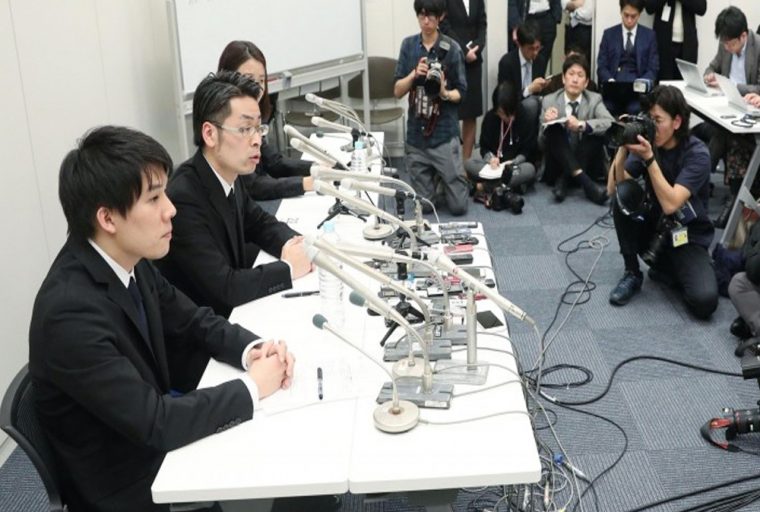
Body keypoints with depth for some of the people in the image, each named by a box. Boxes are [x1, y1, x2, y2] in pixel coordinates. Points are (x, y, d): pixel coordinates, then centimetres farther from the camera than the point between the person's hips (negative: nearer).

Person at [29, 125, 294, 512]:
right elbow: (155, 422, -29)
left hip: (154, 441, 7)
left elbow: (193, 322, 6)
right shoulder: (70, 312, -31)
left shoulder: (127, 259, -7)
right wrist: (251, 388, -19)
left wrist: (250, 350, -12)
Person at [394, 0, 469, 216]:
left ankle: (445, 180, 31)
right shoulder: (408, 45, 2)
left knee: (459, 206, 0)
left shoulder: (452, 49, -5)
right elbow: (397, 91, 2)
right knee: (424, 205, 7)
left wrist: (445, 93, -22)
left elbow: (460, 93, 0)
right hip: (416, 134, 2)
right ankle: (438, 180, 38)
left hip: (444, 134, -2)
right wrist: (414, 74, -17)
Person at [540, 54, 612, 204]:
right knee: (554, 129, -25)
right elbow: (540, 142, -1)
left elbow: (611, 124, -18)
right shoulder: (549, 101, 0)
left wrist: (582, 125, -34)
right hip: (557, 167, 0)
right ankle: (584, 181, -40)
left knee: (596, 130, -23)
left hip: (586, 165, 0)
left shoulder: (594, 100, 1)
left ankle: (564, 180, -26)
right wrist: (546, 123, -23)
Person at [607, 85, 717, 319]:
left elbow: (670, 205, -30)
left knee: (704, 301, -29)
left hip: (686, 238, -3)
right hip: (652, 229, 4)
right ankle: (632, 274, -10)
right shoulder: (647, 143, -6)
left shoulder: (697, 154, -18)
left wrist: (648, 158, -34)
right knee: (624, 194, -25)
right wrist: (624, 147, -24)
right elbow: (613, 188, -14)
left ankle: (666, 269, 6)